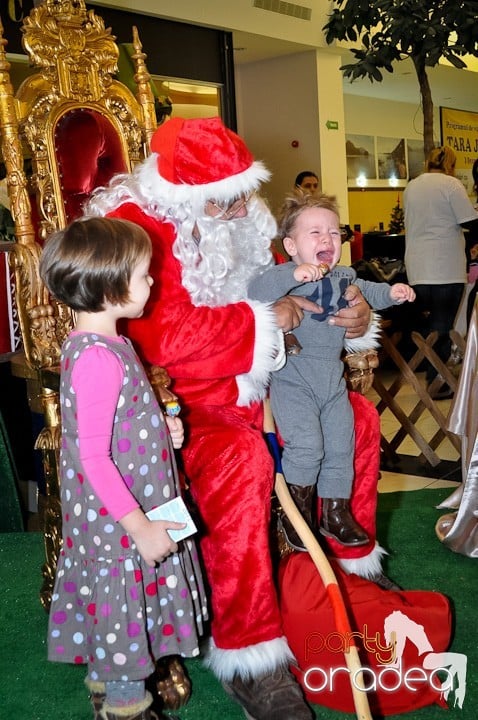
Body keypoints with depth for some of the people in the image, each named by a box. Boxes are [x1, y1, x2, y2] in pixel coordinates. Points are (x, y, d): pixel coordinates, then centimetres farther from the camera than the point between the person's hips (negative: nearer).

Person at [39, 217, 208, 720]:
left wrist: (159, 427, 3)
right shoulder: (98, 358, -27)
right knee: (126, 614, 8)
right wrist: (140, 525, -23)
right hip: (120, 520, -10)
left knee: (114, 610, 25)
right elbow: (93, 456, -27)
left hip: (118, 515, 10)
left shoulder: (97, 342, 4)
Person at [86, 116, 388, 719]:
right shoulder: (139, 227, -19)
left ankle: (350, 556, 22)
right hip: (174, 396, -8)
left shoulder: (236, 221, 6)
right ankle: (248, 655, -24)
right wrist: (261, 320, -21)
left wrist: (348, 315, -2)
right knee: (241, 458, -34)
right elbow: (160, 335, -30)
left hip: (250, 384, 9)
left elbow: (272, 287, 17)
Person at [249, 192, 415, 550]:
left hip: (332, 376, 7)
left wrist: (391, 292, 13)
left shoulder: (344, 276, 8)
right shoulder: (287, 275, -14)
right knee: (307, 444, -18)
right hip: (292, 376, -7)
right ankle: (297, 510, 7)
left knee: (341, 443, 11)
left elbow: (367, 291, 29)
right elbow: (256, 292, -32)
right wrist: (293, 275, -42)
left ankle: (335, 511, 29)